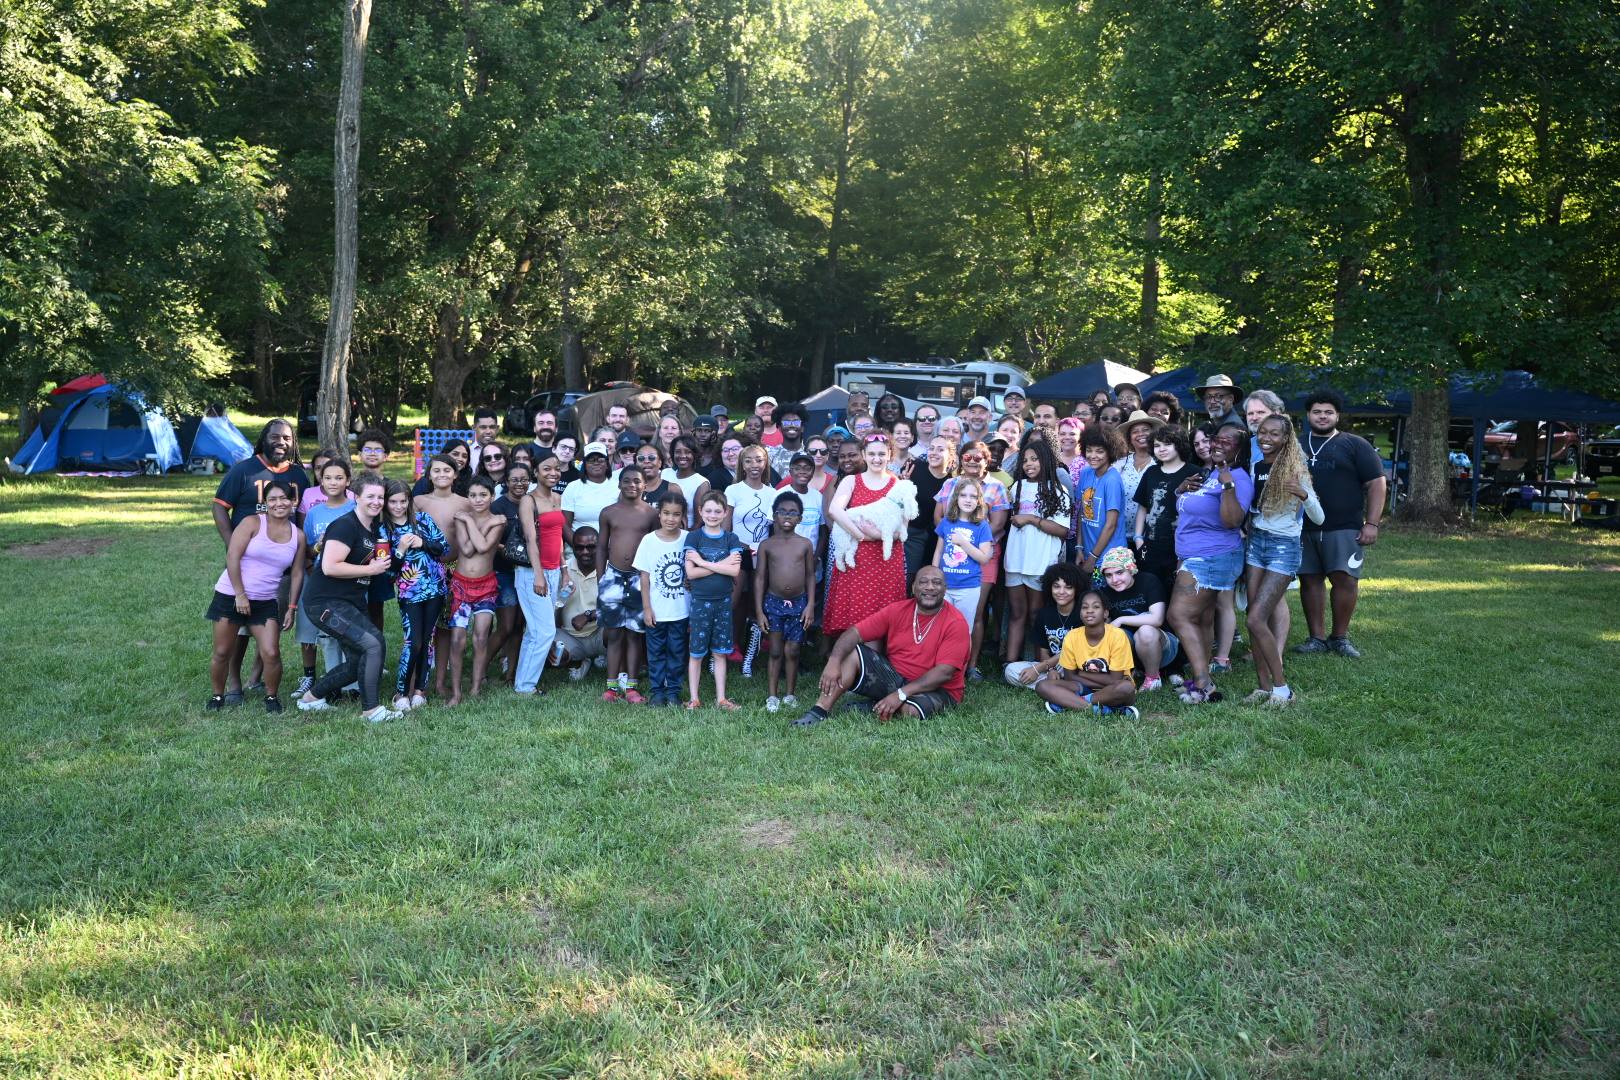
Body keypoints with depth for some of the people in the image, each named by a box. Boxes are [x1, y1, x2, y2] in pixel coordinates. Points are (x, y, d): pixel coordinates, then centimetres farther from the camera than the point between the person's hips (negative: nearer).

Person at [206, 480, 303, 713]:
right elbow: (232, 558, -12)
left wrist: (292, 608, 6)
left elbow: (296, 573, 10)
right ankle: (217, 695, 26)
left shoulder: (298, 536, 4)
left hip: (266, 603, 2)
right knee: (222, 653, 4)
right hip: (230, 596, -2)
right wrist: (240, 595, -15)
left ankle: (272, 696, 14)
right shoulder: (252, 523, -7)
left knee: (271, 654, -8)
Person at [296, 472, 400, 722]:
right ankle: (371, 709, -13)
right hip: (326, 602, -10)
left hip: (352, 603, 10)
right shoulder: (346, 525, -16)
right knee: (373, 642, -22)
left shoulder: (373, 528, 12)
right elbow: (330, 567, -25)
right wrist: (371, 569, -19)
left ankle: (311, 697, 31)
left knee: (358, 663, 12)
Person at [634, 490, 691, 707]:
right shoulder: (649, 540, -7)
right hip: (656, 611, -1)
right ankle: (656, 690, 21)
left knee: (677, 652, 11)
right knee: (656, 652, 10)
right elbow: (644, 577, -3)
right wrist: (647, 608, -5)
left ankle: (673, 690, 23)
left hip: (681, 610, 1)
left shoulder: (688, 539, -4)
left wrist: (694, 607, 1)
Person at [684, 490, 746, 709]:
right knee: (696, 652, 4)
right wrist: (722, 564, -15)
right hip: (700, 601, -2)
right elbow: (690, 572, -13)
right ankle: (694, 698, 13)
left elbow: (735, 571, -12)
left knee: (720, 652, 9)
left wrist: (703, 562, -15)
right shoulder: (693, 537, -3)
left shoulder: (731, 539, 2)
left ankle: (721, 698, 16)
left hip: (724, 601, 2)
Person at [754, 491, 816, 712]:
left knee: (792, 652, 7)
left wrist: (810, 605, -3)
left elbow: (811, 576, 4)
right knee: (775, 652, 5)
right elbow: (759, 578, -1)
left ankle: (790, 694, 19)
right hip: (773, 603, -1)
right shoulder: (766, 545, -2)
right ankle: (772, 696, 12)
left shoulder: (805, 544, 1)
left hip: (798, 603, 1)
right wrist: (759, 611, -5)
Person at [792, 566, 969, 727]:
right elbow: (854, 632, -7)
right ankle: (818, 711, -19)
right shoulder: (897, 610, -2)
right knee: (851, 653, -12)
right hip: (894, 677, 4)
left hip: (936, 689, -4)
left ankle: (876, 705, -5)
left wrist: (900, 694, -28)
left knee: (910, 711, -37)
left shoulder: (956, 623, -15)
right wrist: (833, 662, -26)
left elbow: (945, 673, -22)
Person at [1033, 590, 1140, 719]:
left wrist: (1082, 674, -11)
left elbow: (1115, 680, -17)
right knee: (1042, 686, -20)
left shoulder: (1117, 636, -17)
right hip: (1085, 689, 3)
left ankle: (1068, 703, -22)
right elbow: (1069, 678, -4)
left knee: (1126, 688, -38)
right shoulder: (1071, 637, -9)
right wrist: (1105, 681, -13)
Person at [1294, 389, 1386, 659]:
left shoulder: (1355, 445, 6)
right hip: (1303, 528, 3)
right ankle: (1317, 637, 11)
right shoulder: (1296, 446, 16)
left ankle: (1340, 637, 4)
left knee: (1345, 579, -9)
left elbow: (1376, 484, 2)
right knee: (1310, 580, 3)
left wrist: (1371, 524, -7)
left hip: (1344, 528, -3)